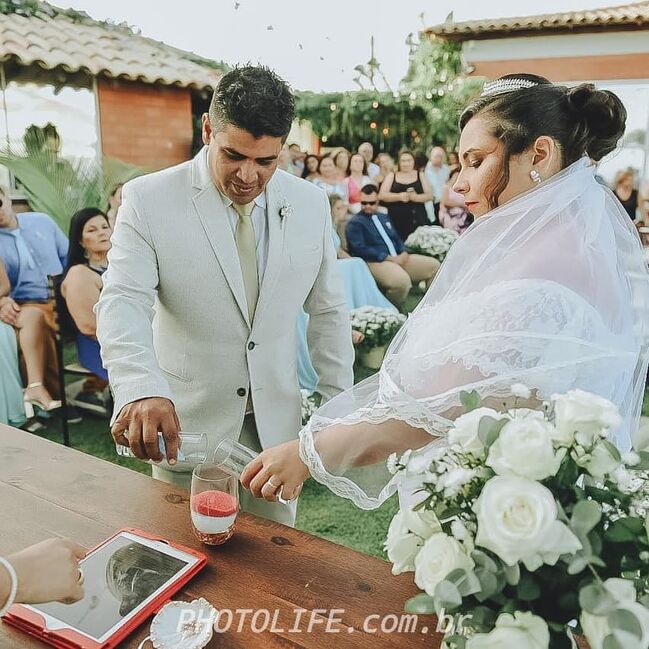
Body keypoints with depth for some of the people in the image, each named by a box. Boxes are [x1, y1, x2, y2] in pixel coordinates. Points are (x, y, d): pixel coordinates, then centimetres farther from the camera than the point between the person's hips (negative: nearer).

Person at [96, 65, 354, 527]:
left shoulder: (310, 204, -1)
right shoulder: (149, 199, -11)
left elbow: (328, 309, 5)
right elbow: (122, 303, -20)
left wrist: (338, 404, 6)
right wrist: (140, 390, -39)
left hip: (277, 421, 3)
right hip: (185, 424, -2)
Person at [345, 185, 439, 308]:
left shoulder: (384, 217, 24)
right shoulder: (355, 223, -1)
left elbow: (397, 238, 24)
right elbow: (360, 249, -13)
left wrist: (404, 253, -1)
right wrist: (390, 258, -16)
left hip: (398, 258, 8)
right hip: (375, 262, -8)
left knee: (434, 265, -3)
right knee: (401, 280, -37)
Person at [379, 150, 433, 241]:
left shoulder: (420, 175, 12)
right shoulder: (391, 176, 10)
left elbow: (430, 195, 5)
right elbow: (381, 195, 0)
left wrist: (416, 197, -15)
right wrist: (399, 196, -16)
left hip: (418, 219, 1)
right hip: (397, 221, 0)